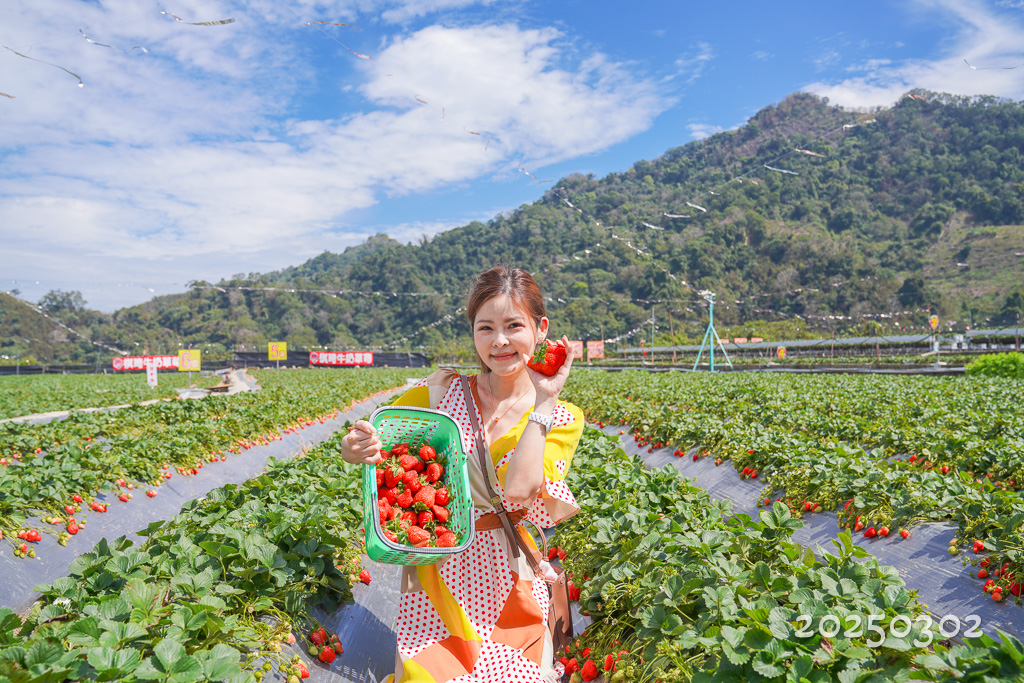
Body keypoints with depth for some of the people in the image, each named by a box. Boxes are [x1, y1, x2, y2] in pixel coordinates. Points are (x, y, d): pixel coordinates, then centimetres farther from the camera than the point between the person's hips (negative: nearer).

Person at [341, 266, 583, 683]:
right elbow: (376, 437, 0)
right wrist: (356, 448, -22)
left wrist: (542, 401, -14)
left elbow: (518, 488, -20)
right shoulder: (442, 391, -2)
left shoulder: (562, 419, -3)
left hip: (505, 579, 0)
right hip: (437, 574, 1)